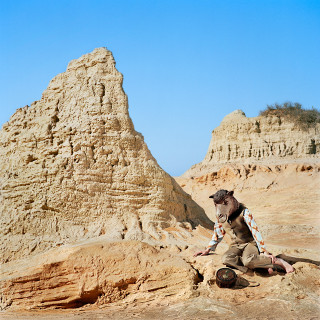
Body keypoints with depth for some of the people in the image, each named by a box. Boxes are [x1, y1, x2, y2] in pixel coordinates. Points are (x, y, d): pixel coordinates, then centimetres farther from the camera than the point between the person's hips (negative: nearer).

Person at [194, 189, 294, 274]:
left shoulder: (243, 212, -15)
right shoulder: (220, 215, 1)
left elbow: (255, 231, -17)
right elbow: (218, 233, 17)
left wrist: (264, 251, -21)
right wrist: (208, 249, 16)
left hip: (250, 243, -5)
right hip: (235, 246, 5)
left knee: (248, 260, -39)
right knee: (226, 259, -31)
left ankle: (278, 261, -21)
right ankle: (262, 265, -25)